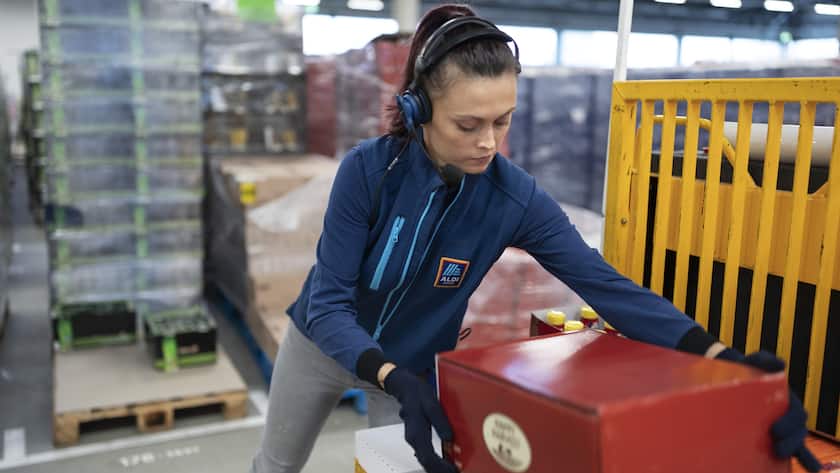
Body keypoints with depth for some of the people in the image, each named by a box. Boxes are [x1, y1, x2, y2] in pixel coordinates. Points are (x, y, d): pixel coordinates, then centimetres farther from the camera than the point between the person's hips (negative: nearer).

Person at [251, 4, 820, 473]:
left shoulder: (517, 199, -26)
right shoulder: (369, 169, -30)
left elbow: (608, 286, -29)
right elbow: (329, 303, -29)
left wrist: (725, 358, -40)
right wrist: (394, 381, -46)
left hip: (414, 364, 0)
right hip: (324, 341, 0)